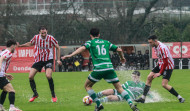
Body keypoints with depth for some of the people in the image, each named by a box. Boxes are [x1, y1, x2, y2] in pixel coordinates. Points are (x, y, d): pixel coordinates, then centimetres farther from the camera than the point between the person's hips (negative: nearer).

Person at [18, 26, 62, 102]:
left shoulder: (51, 38, -14)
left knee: (48, 76, -26)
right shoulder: (36, 38, -6)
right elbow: (30, 44, 14)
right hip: (38, 60, 4)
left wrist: (58, 59, -5)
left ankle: (53, 95, -8)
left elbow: (58, 47, -1)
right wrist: (19, 45, 6)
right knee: (30, 76, -7)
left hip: (48, 59, -4)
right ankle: (35, 94, 15)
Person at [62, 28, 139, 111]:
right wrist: (122, 58, 40)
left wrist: (70, 55, -15)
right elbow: (119, 50, 19)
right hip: (109, 67, 3)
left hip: (98, 69, -3)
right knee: (119, 88, 7)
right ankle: (131, 104, -11)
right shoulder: (106, 42, 21)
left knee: (87, 86, 17)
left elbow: (83, 48, -9)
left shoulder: (90, 42, 11)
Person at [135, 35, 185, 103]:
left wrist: (160, 73, -24)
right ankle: (143, 98, 6)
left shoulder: (162, 48, -28)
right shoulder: (155, 46, 0)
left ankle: (180, 98, -6)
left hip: (168, 67, -9)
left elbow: (165, 62, -26)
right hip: (161, 65, 9)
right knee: (149, 77, 2)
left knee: (164, 84, -17)